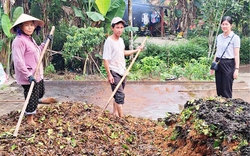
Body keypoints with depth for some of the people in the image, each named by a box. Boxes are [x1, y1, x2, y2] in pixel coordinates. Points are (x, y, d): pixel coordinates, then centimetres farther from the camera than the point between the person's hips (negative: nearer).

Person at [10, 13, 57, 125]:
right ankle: (30, 119, 19)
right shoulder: (19, 41, -20)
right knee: (31, 97, 3)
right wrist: (28, 75, -28)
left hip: (37, 74, 9)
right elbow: (18, 61, -26)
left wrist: (45, 43, 21)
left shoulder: (30, 39, 11)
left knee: (40, 92, 28)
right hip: (29, 76, -9)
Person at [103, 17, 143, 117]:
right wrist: (109, 75, -22)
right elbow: (105, 59, -18)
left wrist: (136, 50, 28)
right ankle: (121, 117, -9)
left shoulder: (121, 40, 9)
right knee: (120, 95, -12)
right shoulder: (109, 41, -15)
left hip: (122, 72, 8)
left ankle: (115, 113, 29)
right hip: (114, 72, -8)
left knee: (118, 94, 15)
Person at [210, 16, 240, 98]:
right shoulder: (219, 37, 10)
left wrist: (236, 69, -13)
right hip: (219, 64, 6)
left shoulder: (235, 37, -6)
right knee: (219, 89, 9)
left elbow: (236, 55, -8)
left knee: (227, 90, -3)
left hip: (228, 64, -5)